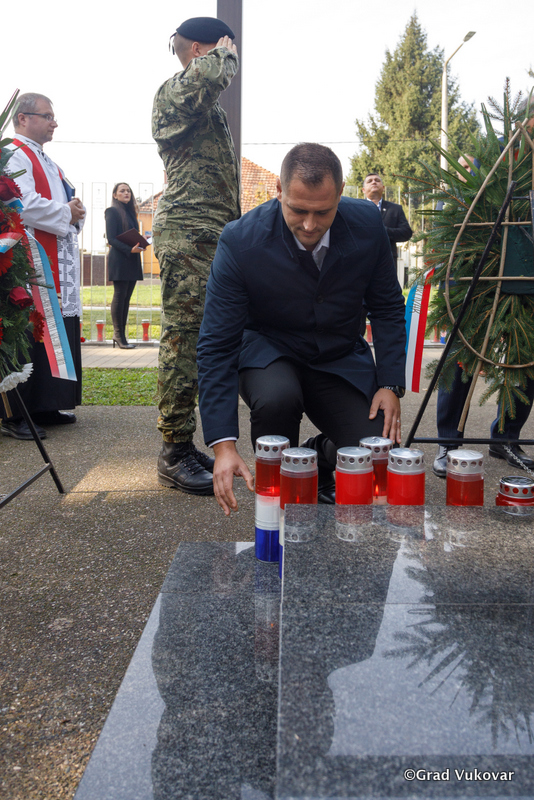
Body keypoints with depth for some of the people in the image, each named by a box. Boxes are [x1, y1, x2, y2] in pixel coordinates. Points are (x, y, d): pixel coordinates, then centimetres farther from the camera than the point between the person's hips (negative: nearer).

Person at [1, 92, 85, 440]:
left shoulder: (47, 161, 24)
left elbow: (68, 198, 25)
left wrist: (77, 212, 3)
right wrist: (65, 213, -10)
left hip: (60, 265, 10)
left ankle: (45, 406, 19)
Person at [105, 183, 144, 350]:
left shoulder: (130, 212, 20)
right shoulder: (112, 211, -2)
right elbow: (111, 239, -10)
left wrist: (140, 243, 2)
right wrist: (129, 249, -21)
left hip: (132, 261, 7)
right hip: (119, 261, -7)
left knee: (126, 298, 6)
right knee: (119, 297, -6)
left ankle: (120, 335, 8)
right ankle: (119, 335, -4)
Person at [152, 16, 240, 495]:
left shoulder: (205, 104, 27)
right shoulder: (175, 91, -4)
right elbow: (214, 73, -27)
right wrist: (227, 51, -3)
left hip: (209, 239, 10)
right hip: (188, 238, -10)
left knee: (194, 345, 9)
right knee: (184, 343, -11)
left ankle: (182, 446, 16)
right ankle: (174, 455, -6)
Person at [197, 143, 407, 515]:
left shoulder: (367, 224, -14)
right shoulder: (240, 241, -23)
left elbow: (388, 308, 1)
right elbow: (217, 345, -23)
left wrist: (391, 385, -10)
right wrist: (223, 445, -32)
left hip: (342, 358, 3)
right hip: (269, 352, -2)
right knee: (276, 399, -37)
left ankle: (320, 455, 19)